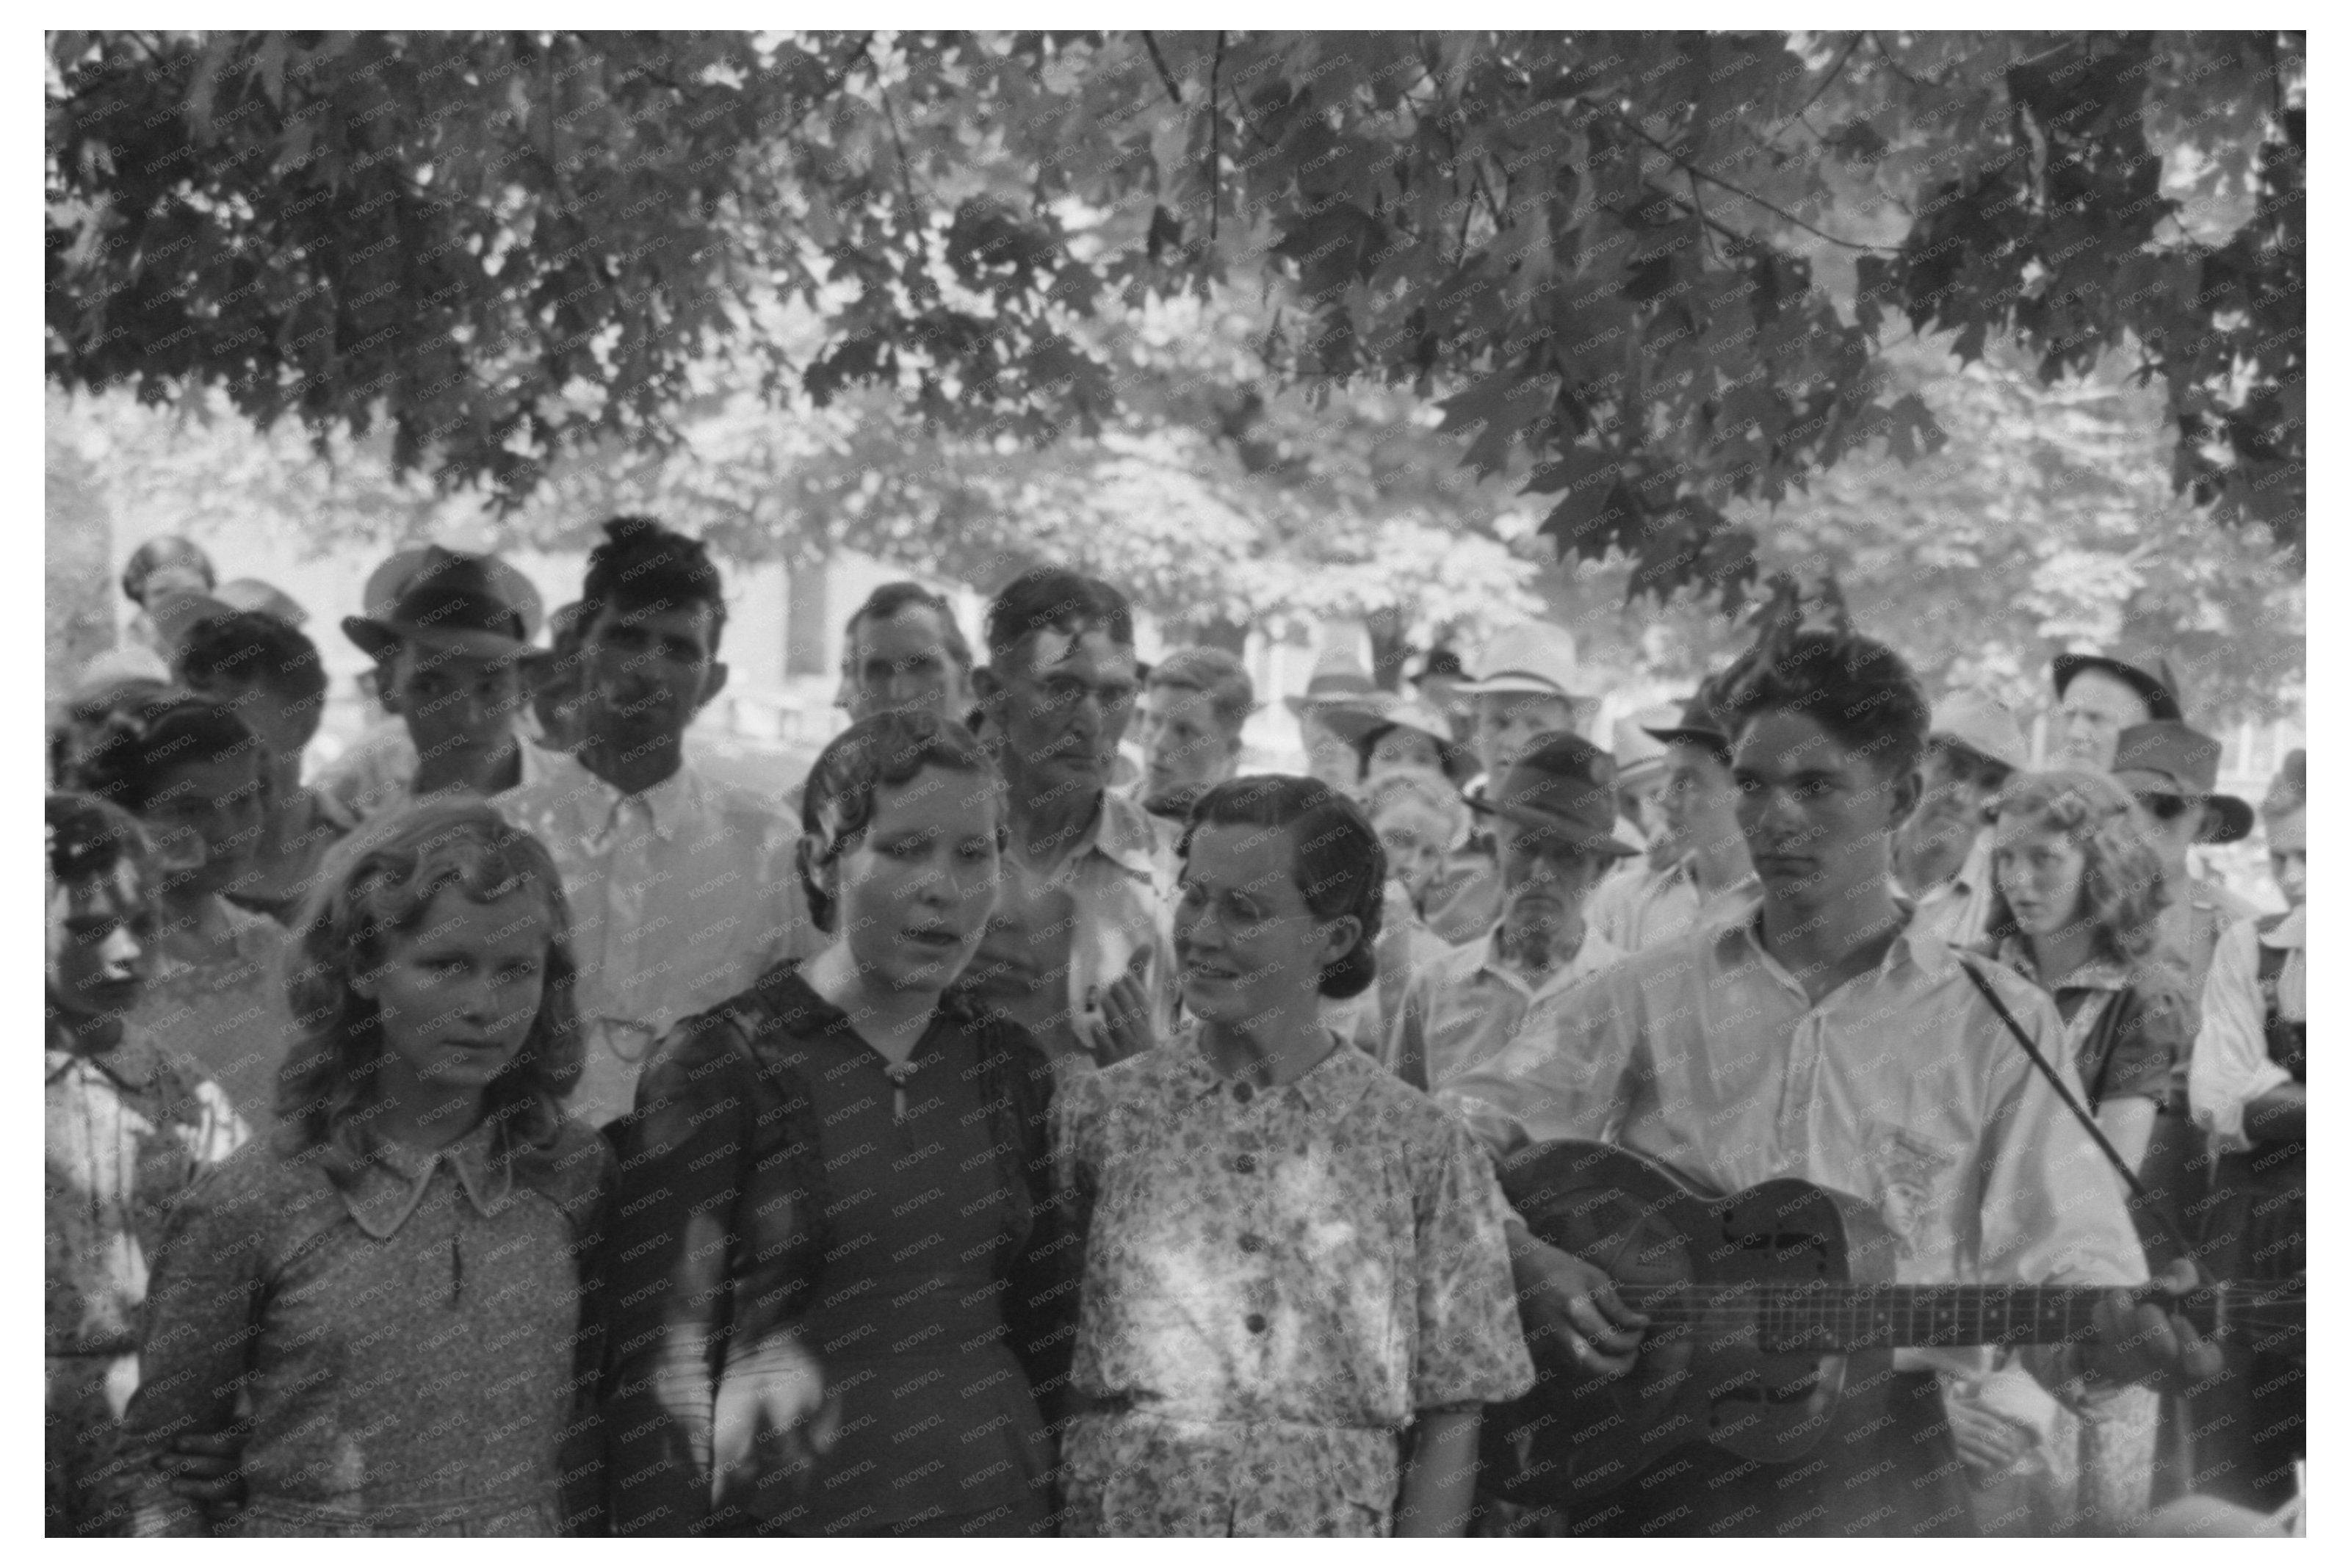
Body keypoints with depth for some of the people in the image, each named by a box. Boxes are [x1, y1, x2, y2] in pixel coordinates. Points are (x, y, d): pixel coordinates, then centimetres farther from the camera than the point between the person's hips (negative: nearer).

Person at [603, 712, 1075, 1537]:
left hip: (997, 1514, 4)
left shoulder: (1011, 1065, 7)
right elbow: (656, 1362, -7)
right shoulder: (713, 1066, -7)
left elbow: (1046, 1339, 13)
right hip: (787, 1522, -4)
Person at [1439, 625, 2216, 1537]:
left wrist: (2116, 1335, -23)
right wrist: (1521, 1260, -14)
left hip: (1882, 1464, 0)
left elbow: (2057, 1258, -1)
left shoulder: (1999, 1026, 7)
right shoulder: (1648, 998, 10)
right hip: (1652, 1447, 1)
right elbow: (1456, 1134, 5)